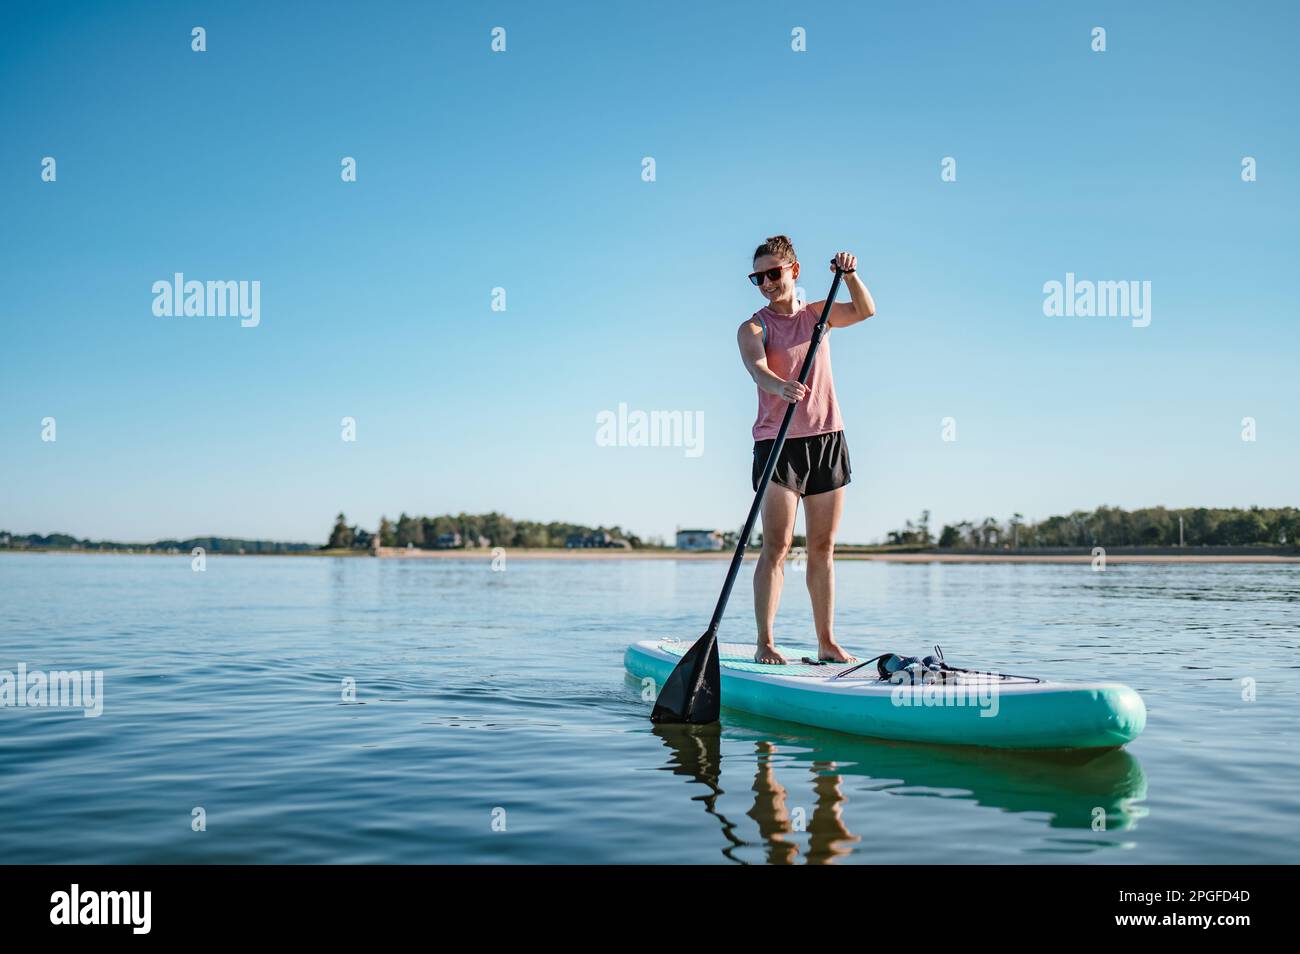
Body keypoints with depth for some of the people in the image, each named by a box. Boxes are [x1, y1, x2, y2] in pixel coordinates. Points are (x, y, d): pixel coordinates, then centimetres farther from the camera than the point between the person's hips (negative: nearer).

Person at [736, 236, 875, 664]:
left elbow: (865, 311, -3)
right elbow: (757, 369, -21)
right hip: (777, 442, -4)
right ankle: (765, 644, -4)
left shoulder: (817, 314, 12)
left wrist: (848, 274, -19)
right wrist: (781, 387, -42)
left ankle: (827, 642, 14)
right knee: (776, 547, -8)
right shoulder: (753, 328, -1)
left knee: (823, 547, 7)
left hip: (828, 438, 4)